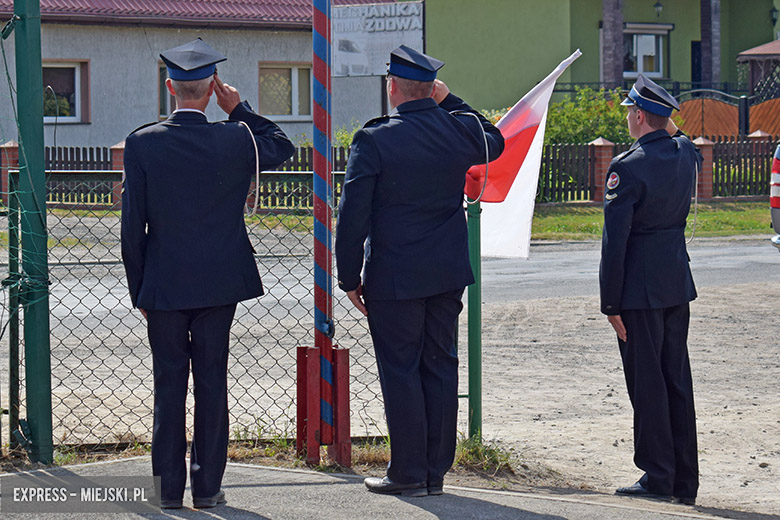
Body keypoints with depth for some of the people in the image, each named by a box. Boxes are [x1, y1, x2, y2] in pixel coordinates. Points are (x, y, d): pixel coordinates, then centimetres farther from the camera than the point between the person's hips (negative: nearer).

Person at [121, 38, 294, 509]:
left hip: (162, 288, 0)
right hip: (218, 284, 0)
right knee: (212, 383, 7)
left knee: (169, 385, 6)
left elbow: (133, 225, -5)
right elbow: (282, 147, 16)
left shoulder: (142, 144, -8)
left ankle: (170, 487, 9)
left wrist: (139, 289, 5)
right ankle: (208, 485, 9)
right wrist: (239, 109, 9)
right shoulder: (236, 140, -7)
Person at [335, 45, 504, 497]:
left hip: (394, 277, -5)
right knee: (440, 366, 11)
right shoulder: (460, 129, -1)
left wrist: (350, 278, -4)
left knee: (400, 370, 2)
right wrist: (450, 102, 20)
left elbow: (353, 217, -12)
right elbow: (494, 142, 26)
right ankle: (435, 471, 16)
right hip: (448, 273, 5)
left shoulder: (374, 140, -13)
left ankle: (409, 473, 4)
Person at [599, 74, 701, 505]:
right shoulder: (686, 154, 3)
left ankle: (657, 477, 2)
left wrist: (611, 304, -12)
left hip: (640, 289, -7)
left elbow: (615, 240, -17)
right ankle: (685, 481, 15)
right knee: (677, 379, 11)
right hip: (677, 283, 7)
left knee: (647, 383, -1)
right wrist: (668, 125, 19)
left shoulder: (628, 167, -17)